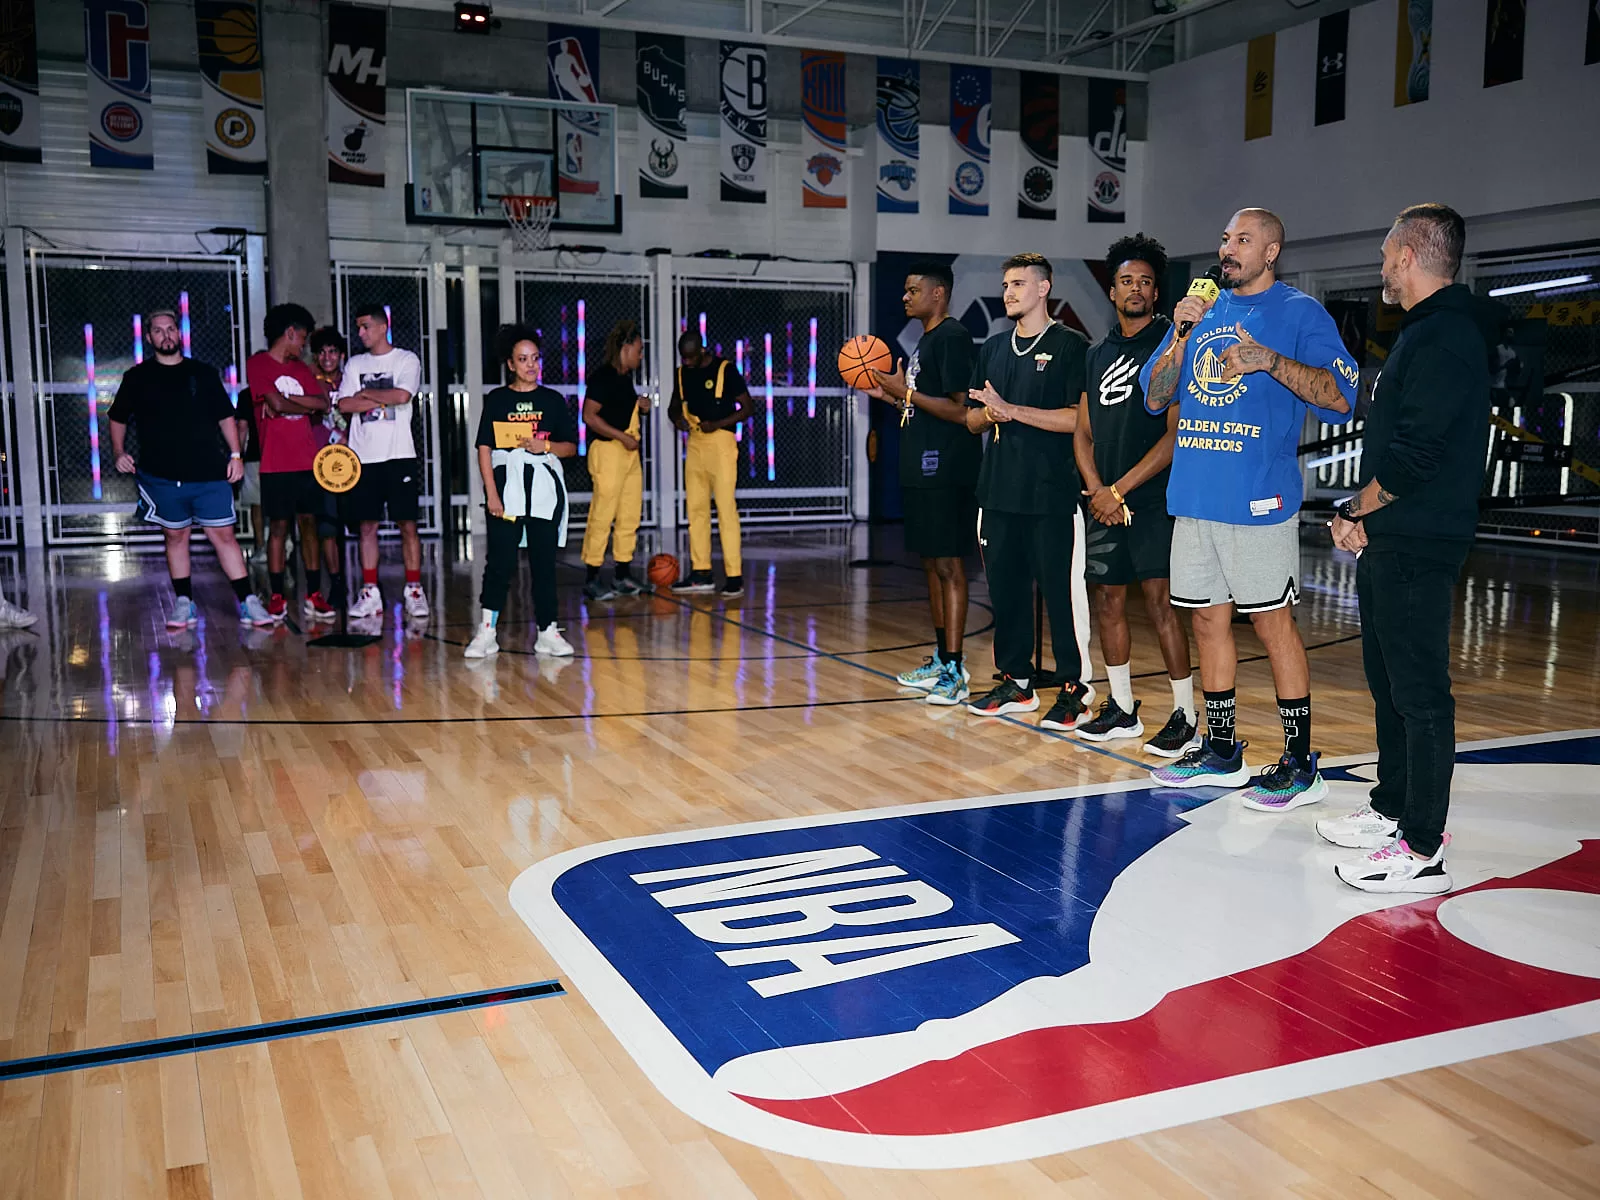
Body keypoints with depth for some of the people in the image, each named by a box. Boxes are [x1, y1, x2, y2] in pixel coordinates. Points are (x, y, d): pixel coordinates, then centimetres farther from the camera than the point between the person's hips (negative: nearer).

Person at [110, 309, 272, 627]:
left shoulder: (204, 374, 9)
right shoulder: (137, 378, 9)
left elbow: (226, 417, 12)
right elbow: (118, 419, 15)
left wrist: (235, 454, 2)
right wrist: (119, 452, 0)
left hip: (209, 473, -1)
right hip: (162, 476, 1)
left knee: (223, 534, -3)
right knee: (175, 536, 7)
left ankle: (248, 602, -1)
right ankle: (184, 604, 16)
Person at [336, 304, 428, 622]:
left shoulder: (406, 360, 2)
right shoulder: (354, 364, 14)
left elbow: (402, 396, -14)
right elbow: (344, 404, 2)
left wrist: (366, 393, -1)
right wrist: (382, 398, -7)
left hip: (399, 454, -3)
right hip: (363, 456, 4)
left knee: (407, 524, -3)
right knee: (367, 525, 3)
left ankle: (414, 590, 3)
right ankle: (370, 593, 8)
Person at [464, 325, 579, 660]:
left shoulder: (553, 400, 9)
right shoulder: (497, 400, 5)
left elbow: (571, 446, 9)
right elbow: (485, 448, 0)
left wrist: (545, 446, -11)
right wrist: (491, 493, -8)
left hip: (545, 486, 1)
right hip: (507, 485, -1)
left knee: (544, 559, 4)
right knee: (500, 559, -4)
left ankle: (547, 631, 9)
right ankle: (486, 631, 2)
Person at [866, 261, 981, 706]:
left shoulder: (953, 337, -11)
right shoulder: (926, 339, 19)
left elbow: (961, 410, -19)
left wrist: (908, 391, -16)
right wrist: (889, 395, 14)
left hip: (946, 471, -10)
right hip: (922, 469, 10)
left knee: (949, 565, -8)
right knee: (932, 564, 13)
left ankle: (954, 670, -6)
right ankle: (942, 659, 22)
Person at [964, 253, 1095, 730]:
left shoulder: (1070, 346, -3)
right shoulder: (994, 348, 16)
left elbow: (1079, 418, -12)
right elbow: (972, 419, 18)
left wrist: (1013, 410, -15)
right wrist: (990, 413, -5)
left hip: (1053, 493, -6)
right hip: (999, 491, 6)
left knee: (1061, 591, -3)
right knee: (1005, 588, 10)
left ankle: (1075, 689, 5)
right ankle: (1015, 682, 22)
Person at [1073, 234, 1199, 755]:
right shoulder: (1099, 353, 15)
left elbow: (1177, 433, -11)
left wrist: (1119, 490, -12)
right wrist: (1095, 489, -2)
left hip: (1153, 499, -7)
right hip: (1104, 502, 7)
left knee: (1161, 602, -9)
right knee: (1107, 599, 10)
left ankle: (1185, 717, 0)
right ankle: (1122, 709, 22)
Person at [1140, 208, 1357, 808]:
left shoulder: (1299, 312, -1)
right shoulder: (1204, 312, 16)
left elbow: (1341, 399, -11)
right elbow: (1155, 398, 12)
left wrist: (1272, 361, -23)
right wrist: (1181, 335, -3)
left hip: (1258, 499, -6)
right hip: (1195, 496, 6)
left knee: (1272, 622, -3)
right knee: (1208, 621, 11)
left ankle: (1300, 765, 6)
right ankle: (1221, 752, 23)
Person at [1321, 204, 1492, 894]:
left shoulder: (1444, 337, -16)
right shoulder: (1430, 331, 18)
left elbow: (1416, 454, -23)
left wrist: (1359, 510, -9)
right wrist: (1364, 515, 9)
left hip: (1415, 549, -11)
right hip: (1392, 545, 11)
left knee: (1420, 694, -6)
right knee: (1391, 683, 18)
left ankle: (1422, 852, -1)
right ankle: (1392, 811, 31)